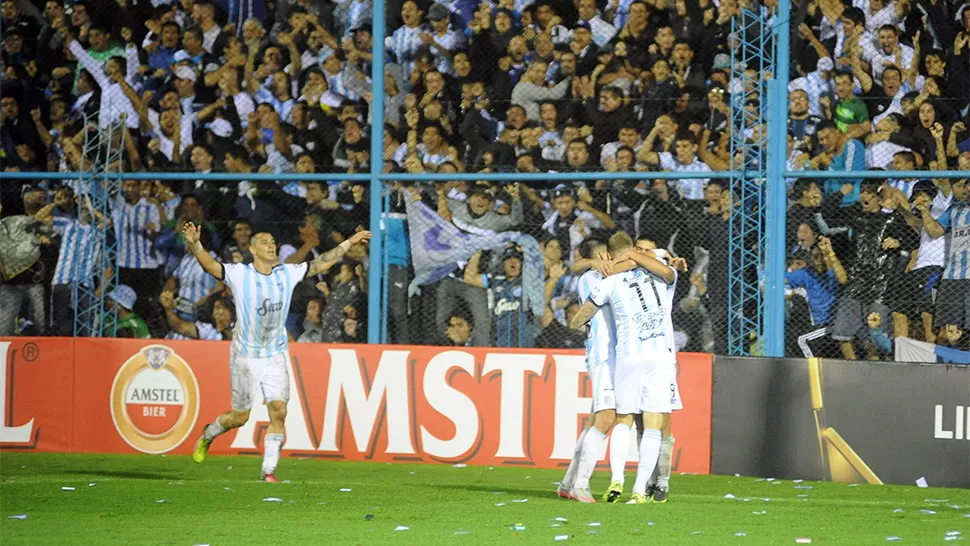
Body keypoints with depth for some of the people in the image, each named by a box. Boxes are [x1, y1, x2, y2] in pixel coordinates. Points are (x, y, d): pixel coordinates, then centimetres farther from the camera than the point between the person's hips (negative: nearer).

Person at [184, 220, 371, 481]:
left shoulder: (287, 273, 2)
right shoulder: (239, 274, -11)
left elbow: (320, 264, 13)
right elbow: (210, 265, -25)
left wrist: (350, 242, 15)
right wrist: (195, 244, -44)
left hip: (276, 356, 3)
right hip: (245, 355, -3)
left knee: (279, 411, -12)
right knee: (240, 417, 5)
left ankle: (269, 470, -3)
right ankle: (207, 435, 37)